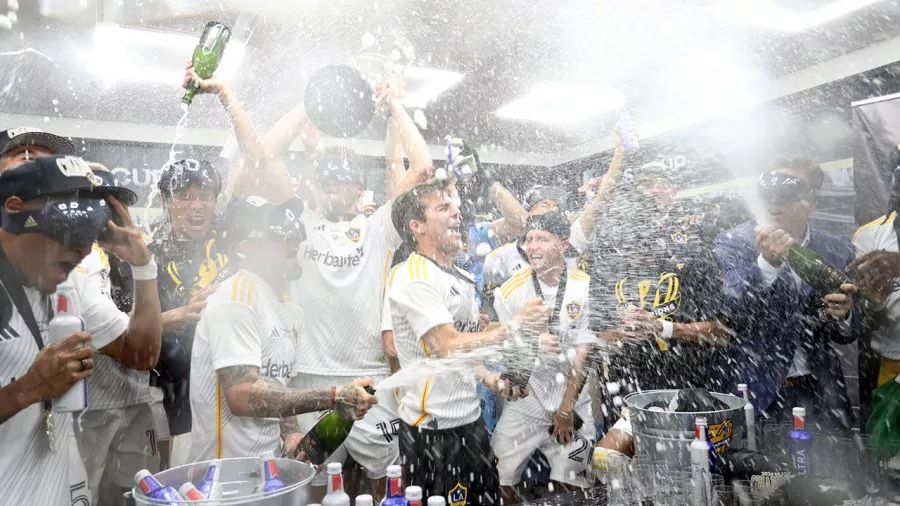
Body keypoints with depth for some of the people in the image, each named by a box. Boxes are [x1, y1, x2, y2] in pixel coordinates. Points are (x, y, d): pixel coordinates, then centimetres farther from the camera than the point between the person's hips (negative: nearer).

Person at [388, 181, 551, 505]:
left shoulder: (462, 278, 11)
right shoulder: (412, 277, -18)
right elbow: (448, 346, -26)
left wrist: (492, 381, 5)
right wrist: (514, 326, -19)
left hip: (469, 417, 8)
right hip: (433, 426, -8)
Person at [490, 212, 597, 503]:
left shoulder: (587, 287, -8)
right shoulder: (510, 291, -5)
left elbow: (583, 352, -8)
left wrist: (566, 408, -7)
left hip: (574, 404, 0)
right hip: (523, 402, 1)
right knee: (502, 482, 2)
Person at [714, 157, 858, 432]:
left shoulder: (837, 252, 3)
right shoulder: (733, 242, -8)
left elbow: (846, 336, 9)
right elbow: (733, 314, -20)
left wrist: (843, 315, -13)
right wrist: (768, 262, -32)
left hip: (819, 392, 3)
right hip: (756, 391, -3)